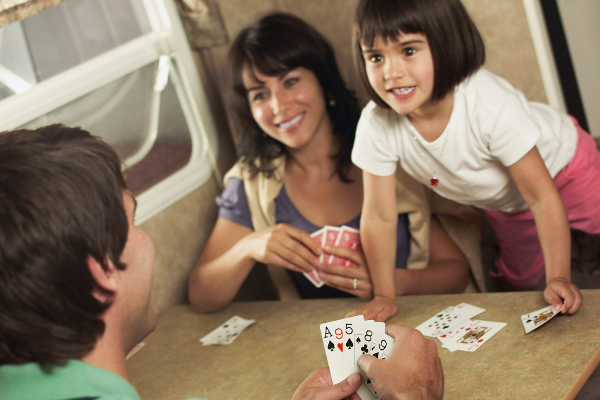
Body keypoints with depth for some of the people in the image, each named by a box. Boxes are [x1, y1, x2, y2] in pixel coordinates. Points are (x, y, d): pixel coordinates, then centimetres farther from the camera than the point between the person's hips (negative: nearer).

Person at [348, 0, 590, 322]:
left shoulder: (492, 105, -42)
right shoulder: (376, 126, -33)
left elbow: (542, 197, -33)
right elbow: (379, 218, -21)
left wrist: (558, 278, -37)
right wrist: (384, 296, -19)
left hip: (561, 166, -3)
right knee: (522, 279, 22)